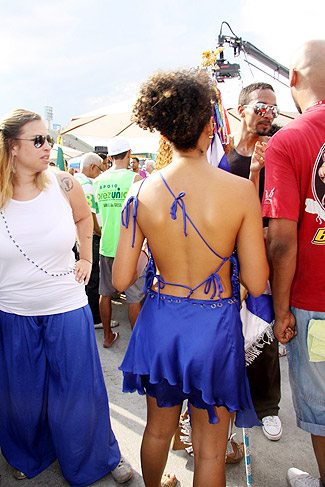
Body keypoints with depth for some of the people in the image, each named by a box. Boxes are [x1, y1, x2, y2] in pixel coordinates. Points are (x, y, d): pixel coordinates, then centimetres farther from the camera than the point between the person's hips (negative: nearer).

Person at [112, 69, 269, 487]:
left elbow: (121, 279, -6)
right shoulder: (240, 190, -17)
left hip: (160, 322, 3)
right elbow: (256, 284, -12)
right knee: (209, 449, 19)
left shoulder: (142, 194, -11)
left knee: (158, 429, 29)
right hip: (215, 326, -2)